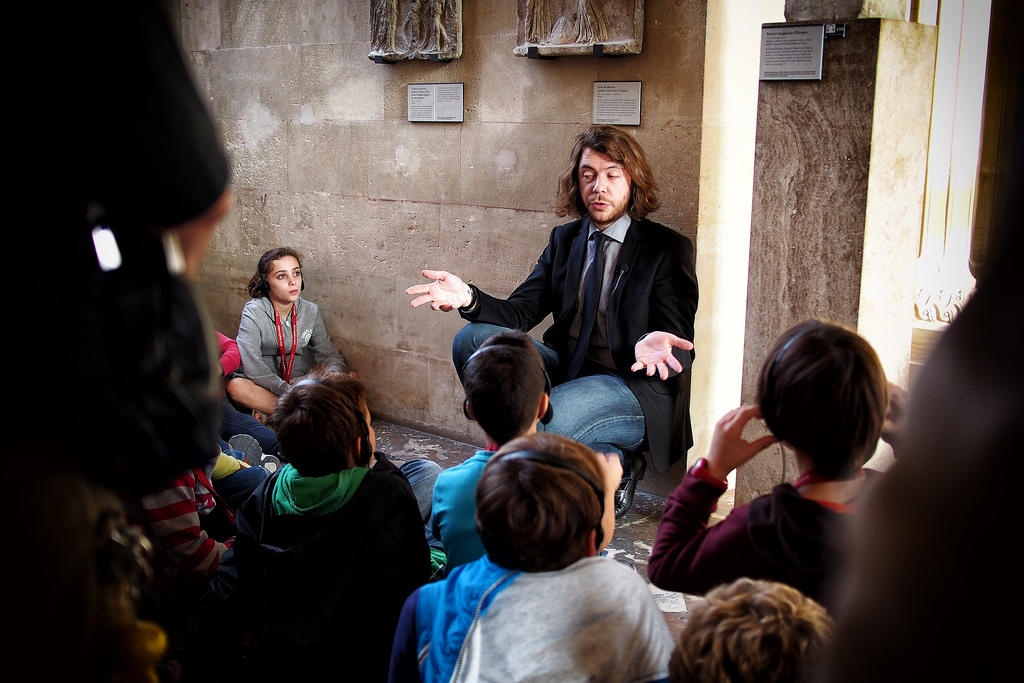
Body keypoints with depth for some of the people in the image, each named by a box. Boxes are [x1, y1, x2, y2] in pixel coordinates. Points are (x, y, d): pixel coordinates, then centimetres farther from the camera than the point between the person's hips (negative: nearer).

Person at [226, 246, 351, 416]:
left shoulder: (311, 312, 2)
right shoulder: (253, 312, -11)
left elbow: (331, 356, 1)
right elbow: (252, 367, -21)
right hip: (266, 387, -3)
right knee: (235, 386, -35)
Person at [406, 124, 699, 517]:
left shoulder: (668, 249, -5)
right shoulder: (564, 239, 11)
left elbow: (681, 344, -11)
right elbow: (521, 313, 5)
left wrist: (654, 345, -38)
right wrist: (468, 299, -17)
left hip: (634, 384, -6)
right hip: (565, 368, 6)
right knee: (473, 340, -14)